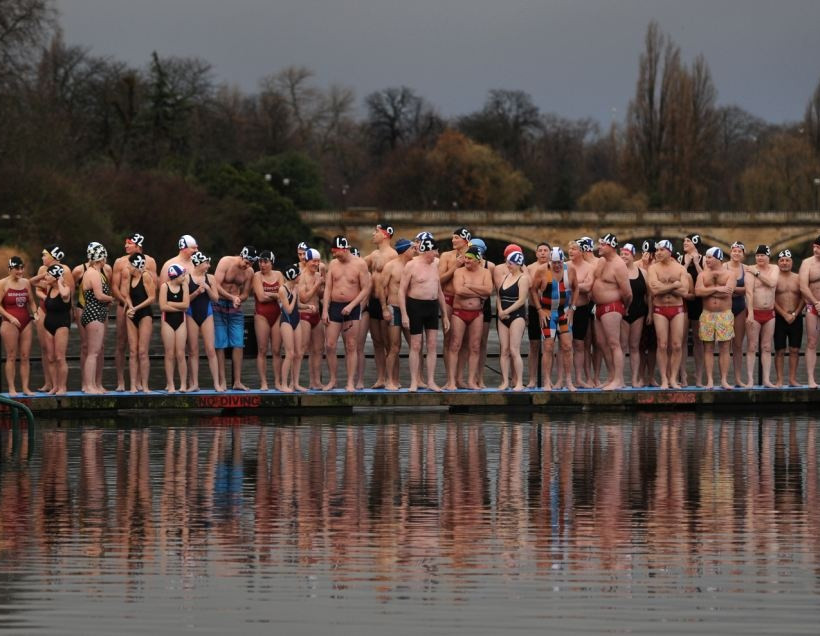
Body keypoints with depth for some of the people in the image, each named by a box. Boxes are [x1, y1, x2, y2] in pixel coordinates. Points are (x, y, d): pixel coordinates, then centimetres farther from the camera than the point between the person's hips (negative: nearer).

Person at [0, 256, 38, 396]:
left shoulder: (26, 282, 11)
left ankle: (25, 387, 6)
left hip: (26, 323, 5)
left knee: (25, 357, 3)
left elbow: (31, 302, 18)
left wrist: (35, 313, -1)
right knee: (11, 357, -2)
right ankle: (11, 388, 0)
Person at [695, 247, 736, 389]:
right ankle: (710, 380, 1)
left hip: (725, 315, -2)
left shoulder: (729, 274, 3)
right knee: (708, 349, 0)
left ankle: (724, 380, 2)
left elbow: (727, 292, -13)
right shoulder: (703, 275, 9)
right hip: (707, 314, 2)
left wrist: (708, 291, -8)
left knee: (724, 348, -1)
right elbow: (698, 292, -8)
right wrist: (717, 289, -13)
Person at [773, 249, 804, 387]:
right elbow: (772, 300, -5)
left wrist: (794, 314, -8)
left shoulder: (798, 278, 8)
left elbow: (803, 298, 4)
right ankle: (779, 380, 0)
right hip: (779, 318, -2)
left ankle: (793, 379, 6)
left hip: (796, 318, 2)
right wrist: (785, 315, -11)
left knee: (794, 350, 1)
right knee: (780, 350, -2)